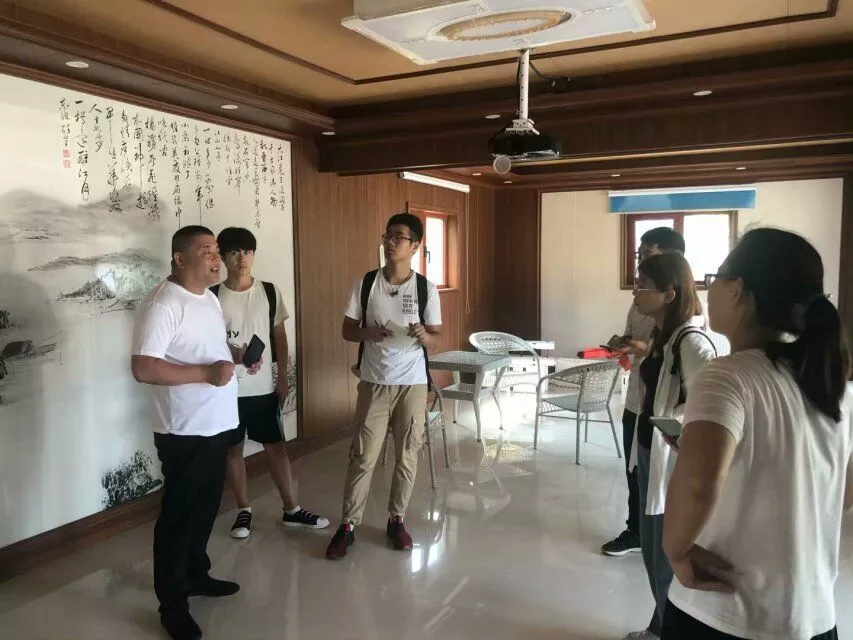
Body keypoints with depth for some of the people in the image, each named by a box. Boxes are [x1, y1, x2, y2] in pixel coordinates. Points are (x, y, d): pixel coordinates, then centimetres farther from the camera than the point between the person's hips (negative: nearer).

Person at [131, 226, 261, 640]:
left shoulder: (209, 298, 10)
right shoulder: (162, 304, -19)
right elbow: (143, 368, -25)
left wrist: (237, 353, 3)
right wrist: (207, 373, -28)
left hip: (216, 424, 9)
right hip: (183, 431, -9)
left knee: (206, 507, 20)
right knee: (179, 513, 4)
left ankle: (196, 575, 39)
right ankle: (172, 603, 20)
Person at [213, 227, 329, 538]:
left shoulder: (270, 292, -1)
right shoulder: (213, 297, -4)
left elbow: (279, 335, 5)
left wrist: (283, 377, 2)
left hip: (264, 386, 1)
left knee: (276, 446, 8)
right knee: (233, 449, 10)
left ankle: (292, 510, 19)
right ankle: (244, 510, 26)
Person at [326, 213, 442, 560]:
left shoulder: (426, 288, -3)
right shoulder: (365, 284, -1)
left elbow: (435, 337, 3)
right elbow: (347, 330, 3)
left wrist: (423, 335, -20)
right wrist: (369, 333, -17)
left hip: (413, 383, 0)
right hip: (374, 382, 0)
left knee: (407, 456, 9)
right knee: (363, 456, 3)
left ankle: (396, 520, 27)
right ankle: (347, 525, 16)